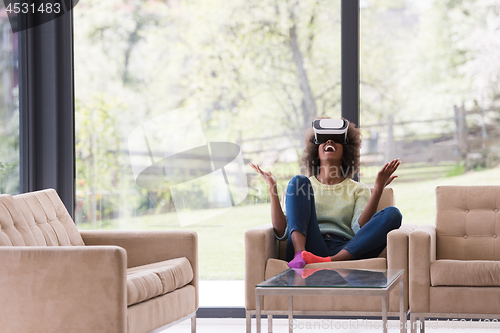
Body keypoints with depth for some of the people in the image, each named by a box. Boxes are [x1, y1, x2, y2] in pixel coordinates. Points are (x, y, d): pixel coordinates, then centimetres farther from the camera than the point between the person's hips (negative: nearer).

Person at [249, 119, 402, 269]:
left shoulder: (358, 189, 23)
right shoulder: (302, 185, 24)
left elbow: (360, 228, 1)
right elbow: (281, 232, 8)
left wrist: (378, 189, -7)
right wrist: (273, 188, 1)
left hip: (346, 252, 0)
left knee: (392, 214, -21)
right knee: (298, 181, -12)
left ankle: (332, 261, -38)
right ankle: (300, 254, -35)